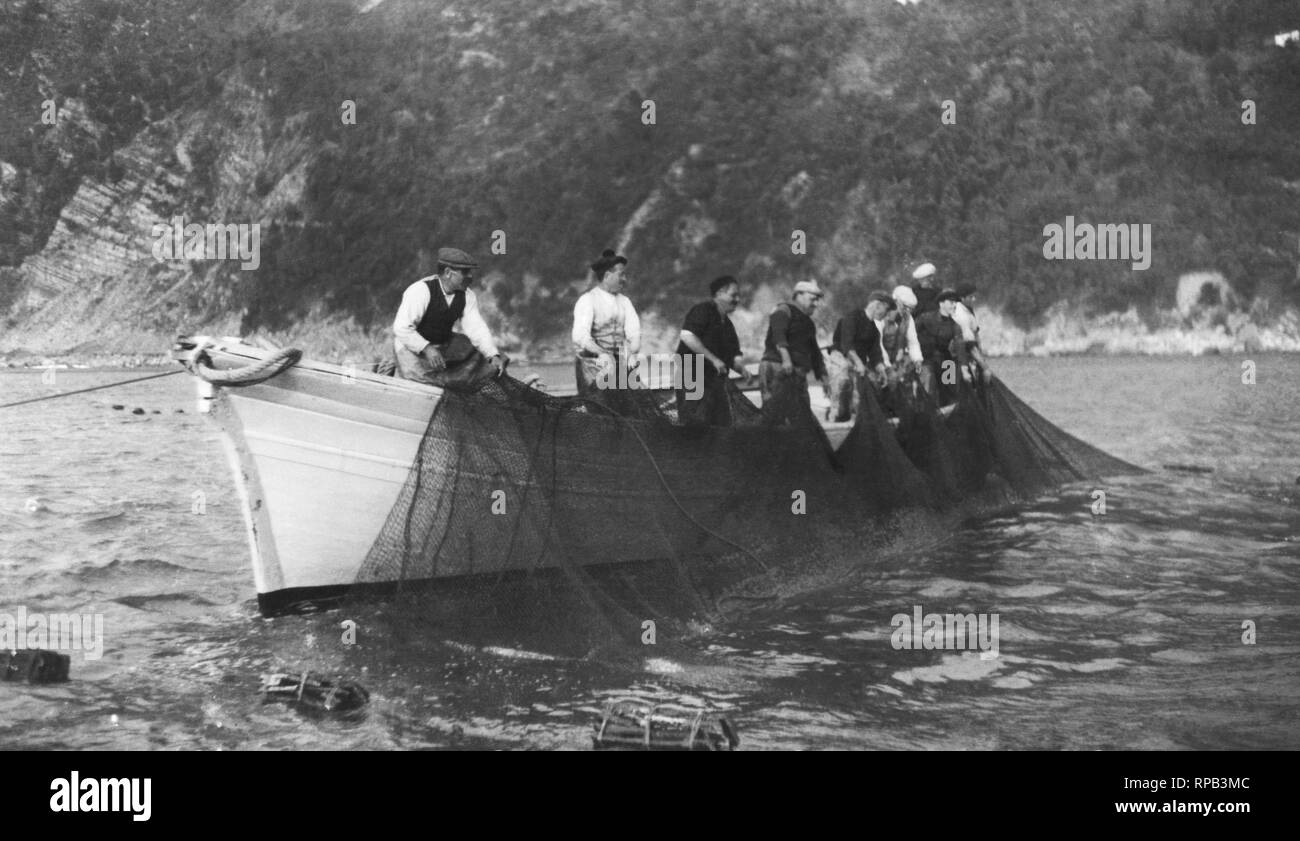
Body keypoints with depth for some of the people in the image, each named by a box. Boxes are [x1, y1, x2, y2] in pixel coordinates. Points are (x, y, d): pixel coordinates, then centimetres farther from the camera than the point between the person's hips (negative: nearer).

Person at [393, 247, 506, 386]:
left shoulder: (467, 296, -5)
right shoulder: (421, 290, -23)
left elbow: (477, 329, -10)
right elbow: (402, 328, -26)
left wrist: (493, 355, -26)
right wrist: (426, 348, -37)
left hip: (444, 345, 6)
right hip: (413, 346, -6)